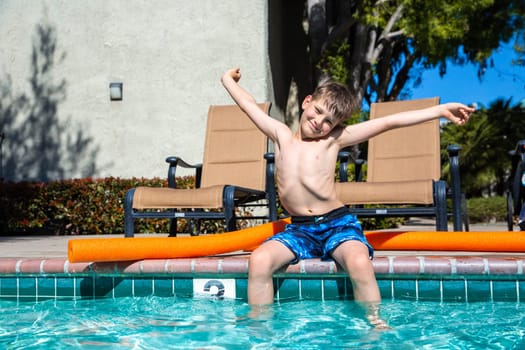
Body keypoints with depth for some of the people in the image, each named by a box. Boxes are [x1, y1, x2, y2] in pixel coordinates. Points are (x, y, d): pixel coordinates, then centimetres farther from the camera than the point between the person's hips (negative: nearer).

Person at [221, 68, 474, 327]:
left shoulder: (334, 138, 3)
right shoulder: (281, 136, 9)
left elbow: (388, 122, -1)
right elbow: (249, 104, 22)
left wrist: (441, 110, 1)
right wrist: (229, 80, 35)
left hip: (337, 224, -2)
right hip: (299, 230, 2)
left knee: (360, 262, -33)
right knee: (259, 259, -25)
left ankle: (376, 324, -17)